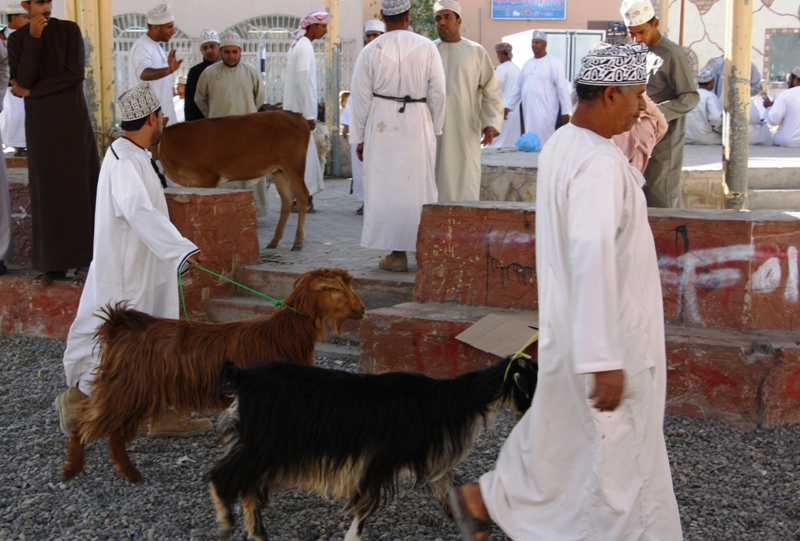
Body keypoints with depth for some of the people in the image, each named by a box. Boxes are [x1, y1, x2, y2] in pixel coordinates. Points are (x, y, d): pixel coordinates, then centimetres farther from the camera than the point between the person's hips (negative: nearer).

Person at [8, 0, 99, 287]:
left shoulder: (69, 30, -2)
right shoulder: (17, 39, 4)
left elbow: (76, 74, -10)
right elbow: (22, 80, -9)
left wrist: (31, 91, -8)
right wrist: (33, 38, -16)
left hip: (72, 118, -2)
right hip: (40, 122, 2)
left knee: (77, 186, -1)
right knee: (46, 189, 4)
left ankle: (84, 261, 2)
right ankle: (52, 263, 9)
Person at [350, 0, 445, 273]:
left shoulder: (371, 51, -2)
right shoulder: (427, 47, -2)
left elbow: (361, 97, 0)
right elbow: (438, 93, 0)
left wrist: (360, 137, 7)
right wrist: (434, 128, 10)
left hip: (382, 125, 0)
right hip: (418, 123, 1)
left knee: (386, 186, 5)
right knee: (419, 186, 7)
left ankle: (398, 253, 7)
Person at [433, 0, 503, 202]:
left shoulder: (477, 52, 5)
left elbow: (492, 90, 5)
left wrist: (490, 123, -6)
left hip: (466, 132, -1)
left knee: (465, 180, -2)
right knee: (435, 180, 2)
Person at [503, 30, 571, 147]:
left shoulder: (554, 63, -5)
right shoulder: (527, 64, 15)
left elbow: (562, 88, -8)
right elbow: (518, 87, 20)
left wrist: (566, 111, -12)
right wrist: (508, 106, 16)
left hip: (546, 112, -6)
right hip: (528, 112, 6)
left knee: (544, 143, -10)